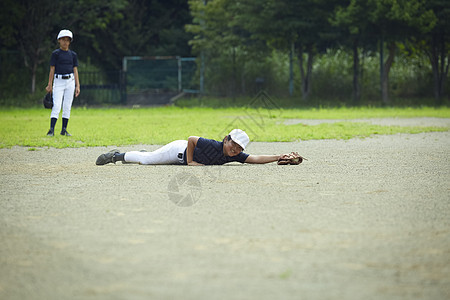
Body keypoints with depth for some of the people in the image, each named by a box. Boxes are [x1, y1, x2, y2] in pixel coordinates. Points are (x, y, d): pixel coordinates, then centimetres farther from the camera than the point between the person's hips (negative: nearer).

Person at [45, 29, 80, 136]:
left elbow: (75, 70, 10)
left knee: (67, 106, 3)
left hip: (70, 81, 3)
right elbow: (52, 69, 0)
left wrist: (77, 86, 4)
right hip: (58, 81, -3)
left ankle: (64, 130, 9)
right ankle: (51, 130, -17)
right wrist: (50, 84, -5)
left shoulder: (73, 55, 10)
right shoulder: (55, 53, 2)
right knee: (56, 105, -12)